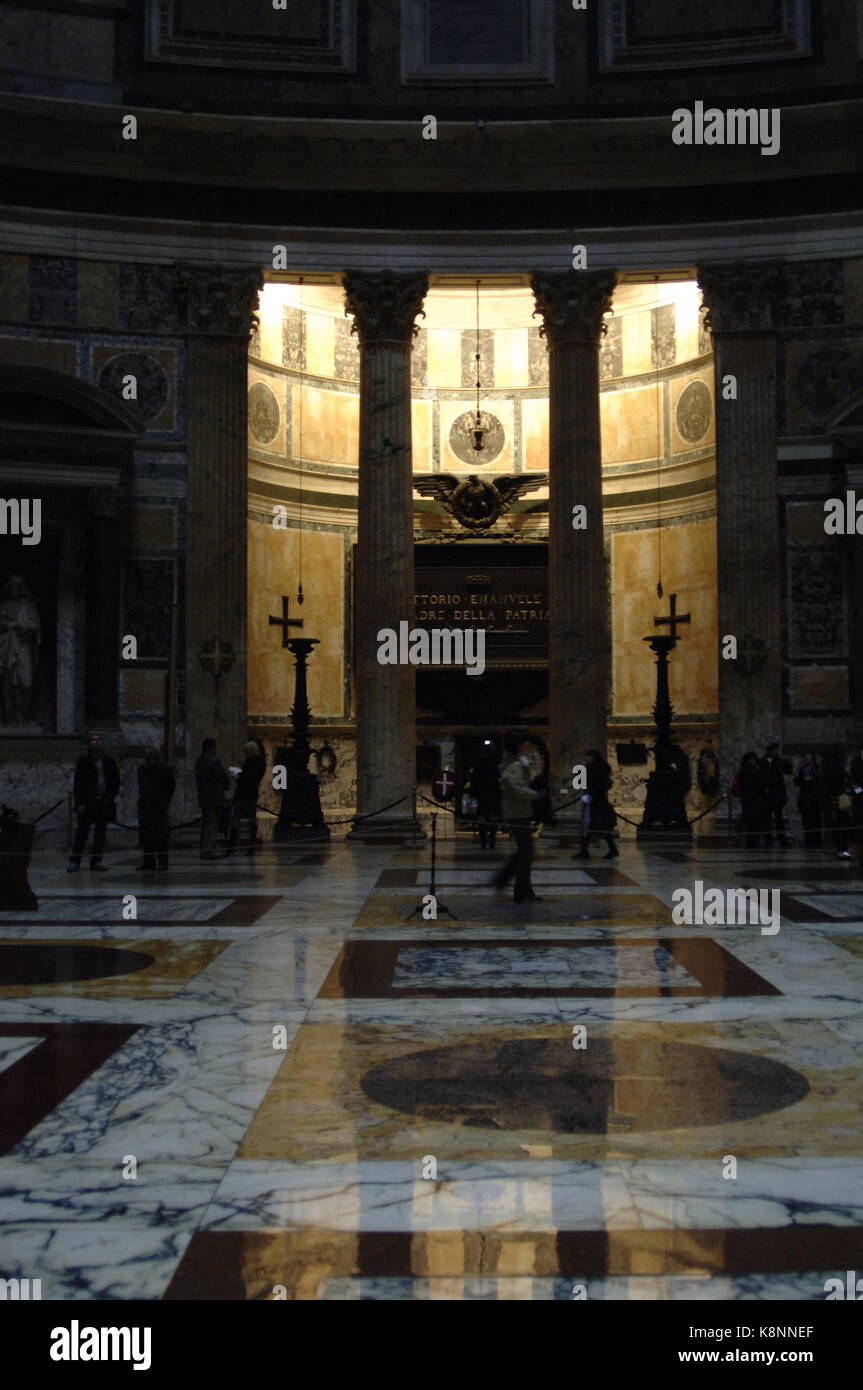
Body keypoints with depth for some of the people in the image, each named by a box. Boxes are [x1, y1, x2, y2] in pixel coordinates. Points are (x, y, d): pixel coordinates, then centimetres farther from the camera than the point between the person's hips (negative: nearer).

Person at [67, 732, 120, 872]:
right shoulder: (83, 762, -1)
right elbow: (78, 783, -3)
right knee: (81, 832, -1)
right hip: (88, 803, -3)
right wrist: (80, 803, -10)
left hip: (104, 803, 3)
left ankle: (96, 860, 13)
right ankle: (75, 861, 3)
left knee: (101, 833, 6)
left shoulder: (109, 762, 9)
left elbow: (116, 781, 15)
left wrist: (111, 797, 2)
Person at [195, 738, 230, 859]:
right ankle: (208, 850, -10)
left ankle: (204, 849, 17)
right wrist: (227, 786, 12)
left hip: (203, 798, 8)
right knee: (212, 824, -6)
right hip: (214, 798, -8)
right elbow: (223, 777, -10)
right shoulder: (213, 761, -14)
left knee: (205, 824, 14)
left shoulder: (199, 762, 12)